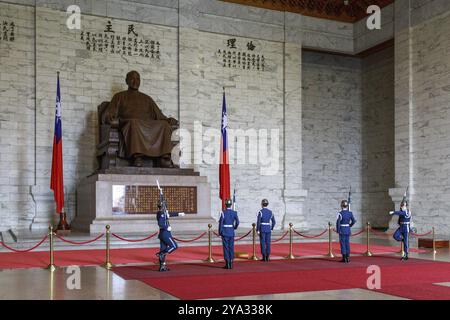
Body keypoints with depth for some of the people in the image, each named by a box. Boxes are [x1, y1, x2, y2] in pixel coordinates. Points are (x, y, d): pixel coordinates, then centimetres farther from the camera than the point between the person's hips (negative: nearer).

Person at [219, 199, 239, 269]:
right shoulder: (234, 213, 0)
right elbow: (237, 222, -6)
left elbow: (221, 223, -11)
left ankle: (227, 264, -2)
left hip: (224, 233, -3)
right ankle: (231, 264, 7)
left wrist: (220, 232, -3)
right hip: (231, 233, 3)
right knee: (231, 248, 7)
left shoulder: (223, 212, -9)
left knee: (226, 248, 0)